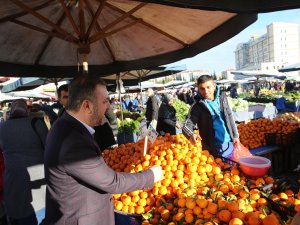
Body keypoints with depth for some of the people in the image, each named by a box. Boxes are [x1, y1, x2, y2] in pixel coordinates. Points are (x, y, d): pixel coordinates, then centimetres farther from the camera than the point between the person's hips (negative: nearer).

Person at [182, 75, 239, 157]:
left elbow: (229, 116, 10)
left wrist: (235, 135, 12)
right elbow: (187, 126, -22)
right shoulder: (197, 107, -15)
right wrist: (191, 135, -43)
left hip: (229, 144, 5)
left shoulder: (222, 97, -1)